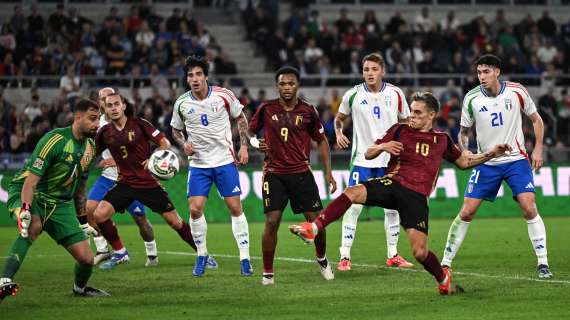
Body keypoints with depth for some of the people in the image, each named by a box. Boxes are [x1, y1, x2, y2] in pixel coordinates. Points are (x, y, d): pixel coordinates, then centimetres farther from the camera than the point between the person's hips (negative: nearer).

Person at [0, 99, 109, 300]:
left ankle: (80, 288, 31)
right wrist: (25, 211, -36)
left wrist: (83, 221, 20)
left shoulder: (90, 148, 4)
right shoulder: (55, 140, -21)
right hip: (28, 194, -6)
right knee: (34, 226, -41)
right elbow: (31, 179, -26)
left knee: (86, 259, -3)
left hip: (60, 203, 6)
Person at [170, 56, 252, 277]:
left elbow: (240, 118, 7)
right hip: (198, 163, 1)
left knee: (235, 207, -4)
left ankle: (244, 258, 4)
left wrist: (244, 146, 0)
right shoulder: (181, 103, -2)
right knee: (195, 209, -9)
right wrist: (184, 144, -6)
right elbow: (176, 130, 13)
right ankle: (201, 256, 11)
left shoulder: (223, 95, -7)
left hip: (225, 161, -1)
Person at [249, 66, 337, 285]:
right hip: (274, 174, -1)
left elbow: (321, 141, 11)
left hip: (301, 173, 1)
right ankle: (267, 273, 0)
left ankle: (322, 259, 29)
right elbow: (250, 131, 14)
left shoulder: (308, 111, 1)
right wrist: (256, 143, -9)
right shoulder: (266, 109, 0)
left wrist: (328, 172, 5)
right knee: (272, 222, -11)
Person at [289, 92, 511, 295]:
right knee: (352, 193, -30)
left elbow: (464, 162, 29)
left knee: (420, 253, -10)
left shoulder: (442, 140, 15)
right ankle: (313, 229, -33)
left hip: (417, 197, 0)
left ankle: (442, 276, 22)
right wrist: (382, 146, -9)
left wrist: (492, 154, 19)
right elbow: (368, 155, 13)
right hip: (392, 184, 0)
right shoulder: (400, 130, 12)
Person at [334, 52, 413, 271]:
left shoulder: (395, 94, 0)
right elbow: (339, 118, 11)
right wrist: (338, 133, -7)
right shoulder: (353, 95, -3)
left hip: (390, 160, 2)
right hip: (362, 160, -2)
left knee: (392, 207, 8)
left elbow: (406, 122, 13)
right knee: (353, 206, -11)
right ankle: (345, 257, -7)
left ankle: (392, 255, 21)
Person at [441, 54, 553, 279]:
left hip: (516, 160, -1)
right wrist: (464, 151, -12)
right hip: (486, 162, 1)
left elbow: (536, 119, 7)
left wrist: (538, 149, -3)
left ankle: (543, 263, -6)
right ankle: (446, 262, 7)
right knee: (466, 212, -4)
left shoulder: (516, 92, -7)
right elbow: (464, 131, 8)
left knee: (529, 208, -15)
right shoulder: (472, 98, -5)